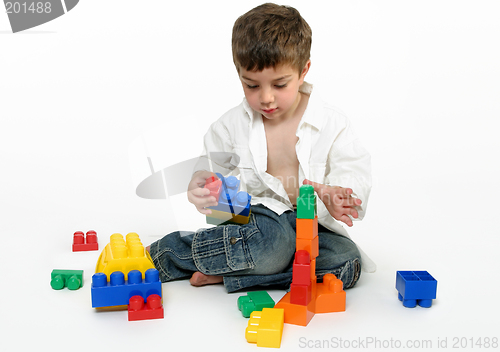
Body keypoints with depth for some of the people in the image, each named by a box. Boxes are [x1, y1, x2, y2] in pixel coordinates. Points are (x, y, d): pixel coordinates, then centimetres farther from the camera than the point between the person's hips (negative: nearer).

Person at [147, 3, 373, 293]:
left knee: (347, 261, -28)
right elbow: (213, 170, 8)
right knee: (271, 242, -38)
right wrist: (202, 184, -17)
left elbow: (356, 173, -5)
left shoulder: (332, 124, -4)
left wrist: (337, 195, -29)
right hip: (255, 220, -2)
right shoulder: (231, 127, 1)